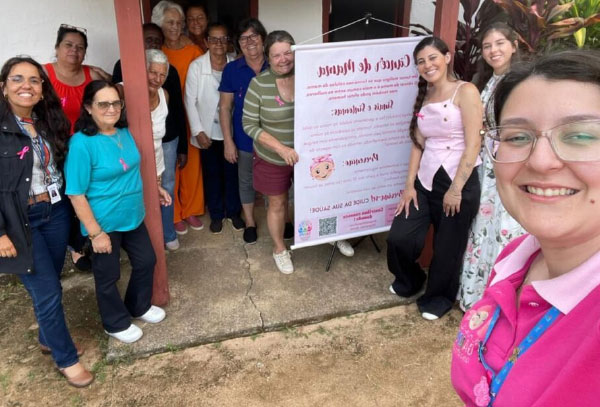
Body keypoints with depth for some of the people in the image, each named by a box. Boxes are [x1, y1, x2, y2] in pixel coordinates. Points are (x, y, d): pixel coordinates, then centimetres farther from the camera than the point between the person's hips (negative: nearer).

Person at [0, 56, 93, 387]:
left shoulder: (49, 122, 5)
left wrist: (66, 207, 9)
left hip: (55, 213, 6)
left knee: (50, 286, 18)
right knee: (47, 292, 1)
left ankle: (49, 339, 41)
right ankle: (66, 358, 20)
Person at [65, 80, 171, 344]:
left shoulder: (124, 132, -2)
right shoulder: (82, 143, -24)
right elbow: (76, 194, -22)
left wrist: (155, 186, 16)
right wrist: (95, 232, -21)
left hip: (133, 216, 7)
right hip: (105, 224, -7)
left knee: (146, 261, 21)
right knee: (108, 275, 13)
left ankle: (140, 307, 47)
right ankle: (116, 324, 37)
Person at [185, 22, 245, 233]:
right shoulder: (196, 66, -10)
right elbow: (190, 101, -7)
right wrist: (198, 131, -10)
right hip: (208, 131, -1)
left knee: (232, 173, 13)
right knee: (212, 174, 12)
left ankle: (233, 212, 32)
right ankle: (216, 214, 29)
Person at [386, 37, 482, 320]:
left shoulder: (465, 92, -10)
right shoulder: (423, 97, 11)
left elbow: (473, 144, -15)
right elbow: (418, 144, 9)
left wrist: (456, 188, -17)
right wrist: (409, 184, 2)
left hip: (458, 182, -5)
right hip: (425, 181, 6)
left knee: (447, 248, 8)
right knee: (399, 237, 3)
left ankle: (439, 298, 34)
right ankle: (409, 280, 34)